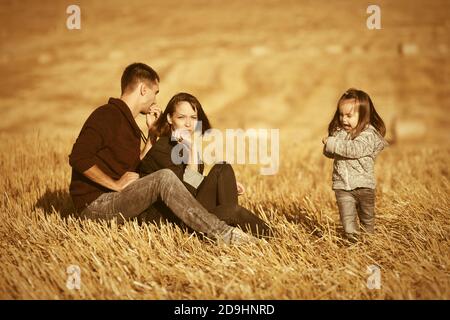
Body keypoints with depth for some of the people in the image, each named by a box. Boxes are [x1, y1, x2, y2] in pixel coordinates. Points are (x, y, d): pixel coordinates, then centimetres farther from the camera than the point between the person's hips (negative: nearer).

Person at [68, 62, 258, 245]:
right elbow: (78, 158, -24)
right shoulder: (107, 115, -12)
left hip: (112, 200, 10)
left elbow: (136, 168, 19)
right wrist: (116, 184, -21)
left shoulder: (127, 122, 19)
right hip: (94, 204, -10)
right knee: (164, 178, -26)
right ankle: (221, 233, -27)